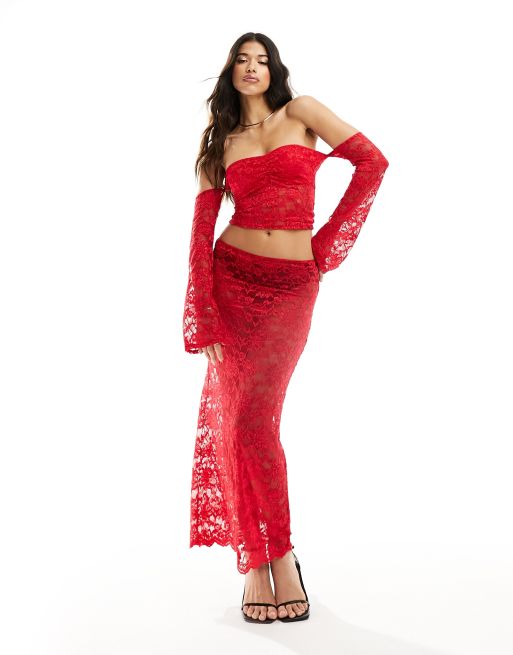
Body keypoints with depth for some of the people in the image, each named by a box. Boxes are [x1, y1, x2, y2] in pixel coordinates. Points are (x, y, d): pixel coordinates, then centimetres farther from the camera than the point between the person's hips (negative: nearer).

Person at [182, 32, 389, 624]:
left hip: (292, 287, -2)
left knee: (255, 419, -6)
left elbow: (372, 160, 1)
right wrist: (203, 322, -6)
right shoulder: (220, 142, 10)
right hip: (233, 280, 2)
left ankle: (264, 557, 11)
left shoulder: (299, 111, 7)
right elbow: (202, 232, 3)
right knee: (237, 417, -1)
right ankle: (268, 559, 10)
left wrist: (328, 243, -1)